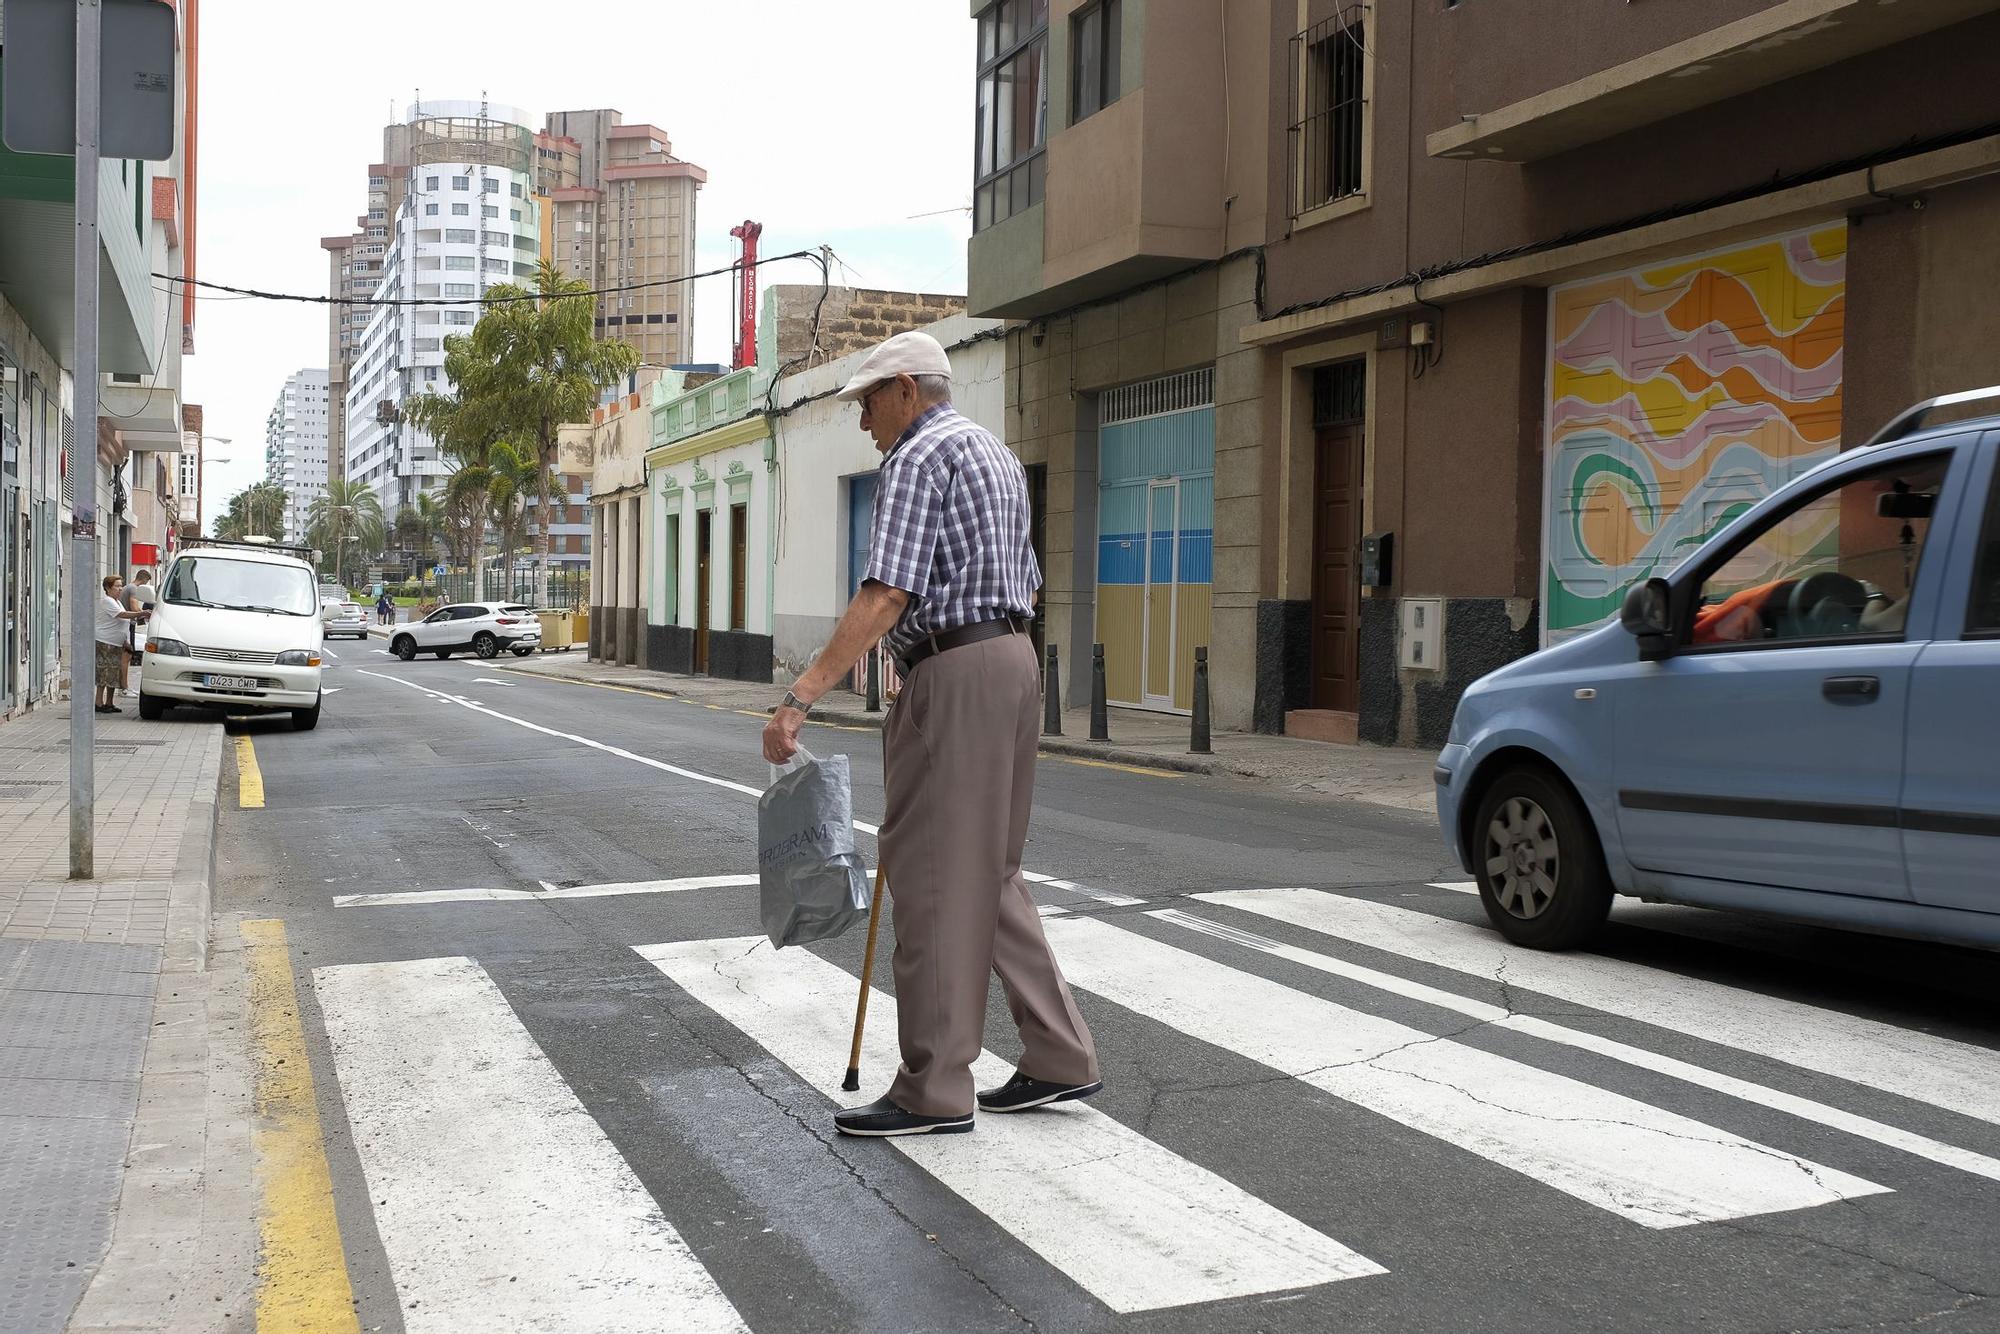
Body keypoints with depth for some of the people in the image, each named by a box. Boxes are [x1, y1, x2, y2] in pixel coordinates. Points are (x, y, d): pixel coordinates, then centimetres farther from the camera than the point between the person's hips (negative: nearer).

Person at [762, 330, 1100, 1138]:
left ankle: (933, 1090, 3)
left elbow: (886, 595, -21)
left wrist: (802, 696, -24)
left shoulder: (919, 456, -10)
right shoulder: (998, 458, 20)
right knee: (987, 874, 15)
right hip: (1012, 659, 10)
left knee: (933, 880, -4)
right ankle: (1058, 1059, 16)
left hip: (953, 675, -10)